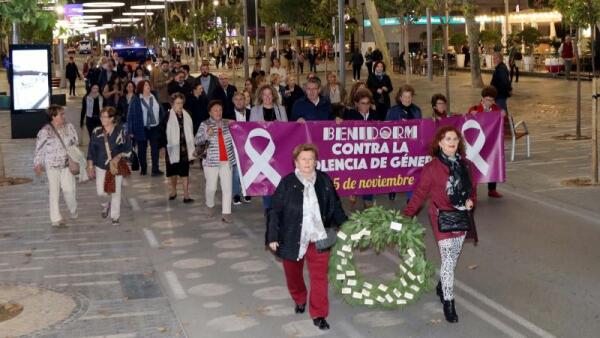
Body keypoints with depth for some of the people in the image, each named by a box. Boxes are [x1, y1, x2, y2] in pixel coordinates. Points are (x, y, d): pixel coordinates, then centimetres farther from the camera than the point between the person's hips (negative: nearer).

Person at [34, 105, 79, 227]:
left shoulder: (69, 127, -1)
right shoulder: (45, 131, -12)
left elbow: (75, 142, 10)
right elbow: (39, 149, -5)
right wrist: (37, 164, -2)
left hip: (67, 164, 3)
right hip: (52, 165, -3)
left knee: (69, 189, 1)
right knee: (54, 191, 4)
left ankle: (73, 212, 27)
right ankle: (56, 219, 13)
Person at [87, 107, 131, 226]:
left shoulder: (120, 131, -9)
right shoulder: (97, 132, -4)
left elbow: (128, 148, -2)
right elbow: (91, 150, 2)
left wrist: (119, 157, -18)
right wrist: (90, 167, 2)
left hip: (116, 165, -1)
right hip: (101, 166, 1)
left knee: (116, 192, 3)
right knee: (101, 191, -1)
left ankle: (115, 217, 19)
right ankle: (109, 203, 35)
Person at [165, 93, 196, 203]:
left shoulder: (186, 116, 3)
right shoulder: (168, 116, -10)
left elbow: (190, 132, 10)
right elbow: (164, 132, -9)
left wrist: (192, 147, 9)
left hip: (185, 147, 2)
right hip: (173, 148, -2)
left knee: (185, 172, 0)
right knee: (173, 171, 14)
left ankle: (186, 195, 1)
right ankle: (173, 191, 34)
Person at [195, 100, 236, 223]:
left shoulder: (227, 124, 8)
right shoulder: (205, 125, -1)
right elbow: (197, 141, -11)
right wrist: (207, 134, -28)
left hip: (226, 161, 3)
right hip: (211, 162, -3)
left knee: (227, 187, -4)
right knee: (211, 187, 3)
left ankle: (226, 213, -1)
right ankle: (210, 206, 32)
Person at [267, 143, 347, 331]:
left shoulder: (324, 181, -2)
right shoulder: (287, 183, -9)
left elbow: (335, 207, 9)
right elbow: (275, 211, -7)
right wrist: (273, 237, -9)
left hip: (318, 237, 1)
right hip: (292, 238, -1)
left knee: (319, 277, 0)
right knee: (293, 274, 18)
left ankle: (318, 314, 11)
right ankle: (299, 300, 46)